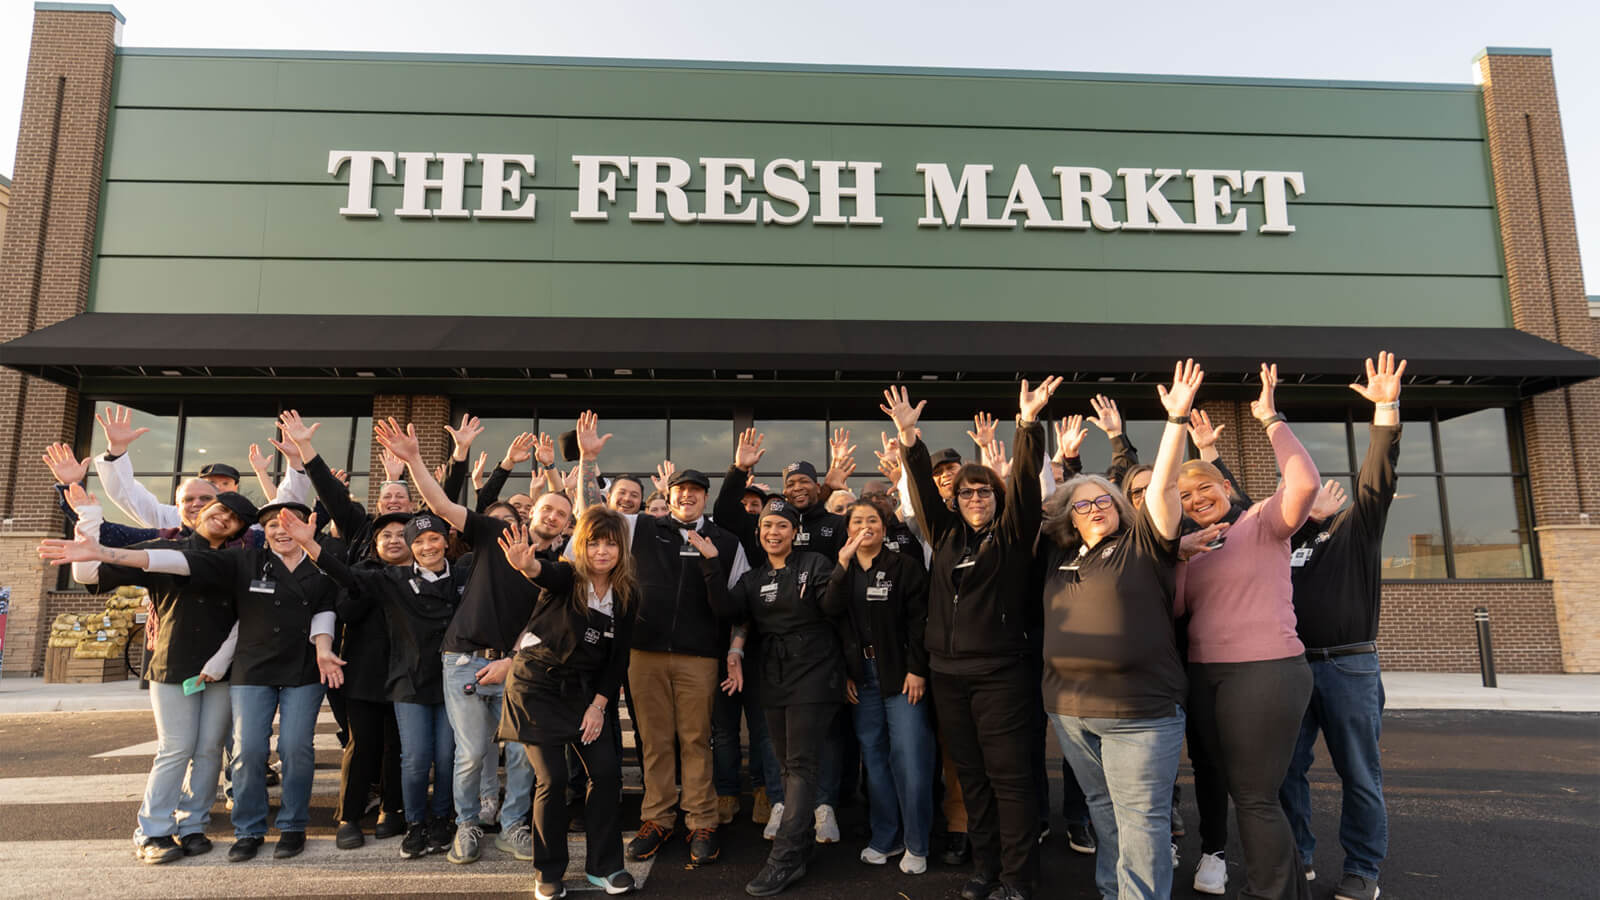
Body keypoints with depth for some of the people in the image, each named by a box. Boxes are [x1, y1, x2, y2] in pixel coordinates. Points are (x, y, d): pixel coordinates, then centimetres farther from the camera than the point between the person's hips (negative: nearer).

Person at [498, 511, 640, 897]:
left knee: (607, 770, -3)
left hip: (584, 691, 4)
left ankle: (602, 865, 16)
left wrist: (599, 705, -5)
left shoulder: (626, 594, -3)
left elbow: (618, 657, 1)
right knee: (552, 779, -4)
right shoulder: (566, 577, -15)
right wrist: (526, 565, -63)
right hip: (538, 686, -4)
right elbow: (543, 573, -40)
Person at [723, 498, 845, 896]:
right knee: (789, 765, 12)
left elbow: (831, 608, -12)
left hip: (814, 673, -6)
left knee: (801, 765, -7)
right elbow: (735, 617, 5)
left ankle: (786, 858, -6)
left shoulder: (814, 564, -3)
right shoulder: (753, 579, 12)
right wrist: (735, 651, -14)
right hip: (775, 678, 6)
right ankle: (802, 843, 26)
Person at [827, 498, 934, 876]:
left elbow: (919, 620, -6)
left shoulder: (905, 566, -1)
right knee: (873, 755, 7)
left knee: (909, 757, -5)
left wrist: (917, 670, -11)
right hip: (861, 674, 3)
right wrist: (843, 673, -7)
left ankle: (916, 845, 9)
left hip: (900, 673, -3)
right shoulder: (841, 572, 10)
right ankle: (885, 837, 20)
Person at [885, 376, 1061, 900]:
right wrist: (909, 437, -7)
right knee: (971, 775, 12)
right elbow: (923, 488, 5)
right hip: (947, 674, 5)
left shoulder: (1012, 536, 1)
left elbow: (1026, 482, -11)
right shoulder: (946, 535, 11)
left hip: (1000, 674, -4)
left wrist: (1028, 425, -23)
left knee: (1008, 774, -1)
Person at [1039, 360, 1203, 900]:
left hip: (1139, 712, -5)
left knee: (1141, 817, 2)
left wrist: (1177, 419, -18)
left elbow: (1163, 485, -10)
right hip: (1069, 711, 5)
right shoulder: (1058, 556, 10)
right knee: (1102, 810, 18)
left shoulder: (1142, 546, -1)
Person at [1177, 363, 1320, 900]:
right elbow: (1176, 609, 7)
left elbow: (1305, 484, -25)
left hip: (1264, 673, -7)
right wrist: (1181, 558, -8)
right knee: (1243, 792, 17)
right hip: (1206, 678, 8)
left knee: (1255, 798, -3)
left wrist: (1271, 420, -18)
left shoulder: (1261, 522, -4)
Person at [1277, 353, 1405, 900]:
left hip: (1350, 666, -3)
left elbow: (1378, 474, -6)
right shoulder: (1288, 540, 15)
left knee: (1359, 774, 6)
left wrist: (1386, 410, -18)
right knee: (1284, 769, 6)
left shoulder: (1357, 529, 6)